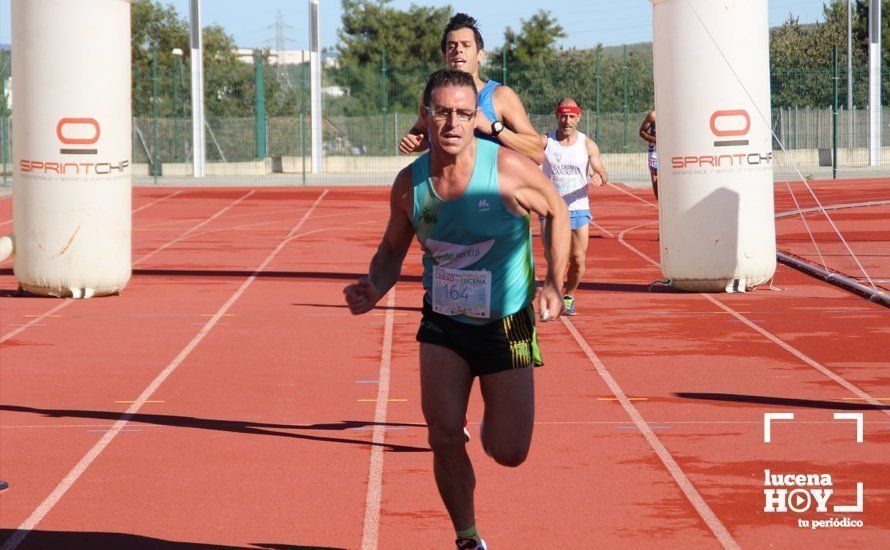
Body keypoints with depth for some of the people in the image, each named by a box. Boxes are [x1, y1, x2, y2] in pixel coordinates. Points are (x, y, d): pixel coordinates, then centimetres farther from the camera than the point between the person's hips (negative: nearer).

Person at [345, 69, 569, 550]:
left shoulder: (509, 169, -18)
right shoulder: (409, 183, -8)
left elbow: (557, 212, 0)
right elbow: (392, 249, 8)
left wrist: (553, 285, -9)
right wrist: (373, 290, -13)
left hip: (506, 325, -2)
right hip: (443, 325, 2)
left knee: (509, 453, 0)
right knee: (444, 438, -11)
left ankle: (494, 416, 38)